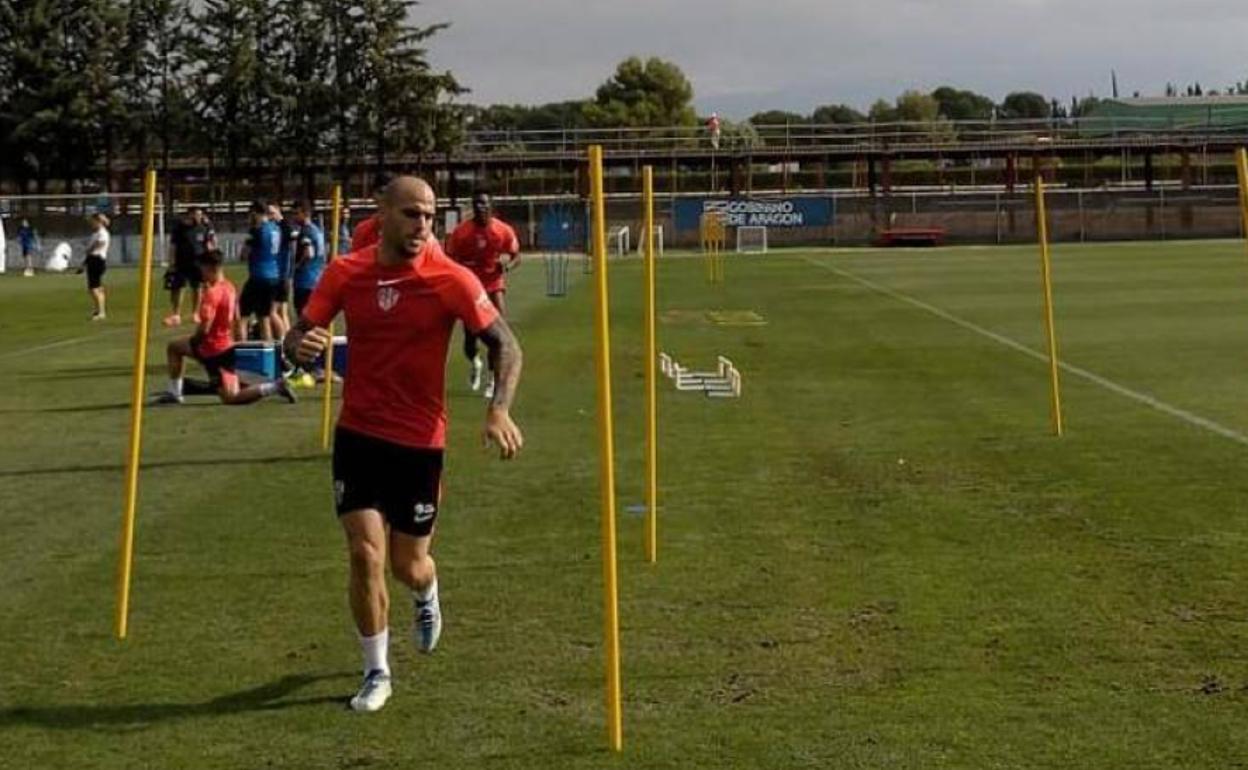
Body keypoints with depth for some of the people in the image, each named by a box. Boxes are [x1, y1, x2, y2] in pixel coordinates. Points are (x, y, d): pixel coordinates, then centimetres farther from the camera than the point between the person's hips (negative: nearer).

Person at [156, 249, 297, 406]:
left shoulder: (212, 293, -22)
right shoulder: (229, 287, 6)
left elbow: (204, 329, -26)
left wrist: (193, 340, -8)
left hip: (214, 350, -10)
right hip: (226, 344, 10)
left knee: (230, 398, -6)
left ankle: (274, 387, -13)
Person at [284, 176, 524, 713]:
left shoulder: (451, 280, -12)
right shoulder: (345, 274, -4)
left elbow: (506, 346, -9)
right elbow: (300, 335, 3)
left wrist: (499, 410, -25)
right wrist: (299, 346, -23)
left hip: (420, 441, -1)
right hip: (358, 434, 1)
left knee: (408, 566, 6)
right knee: (365, 553, -8)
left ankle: (427, 598, 46)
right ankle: (376, 673, 12)